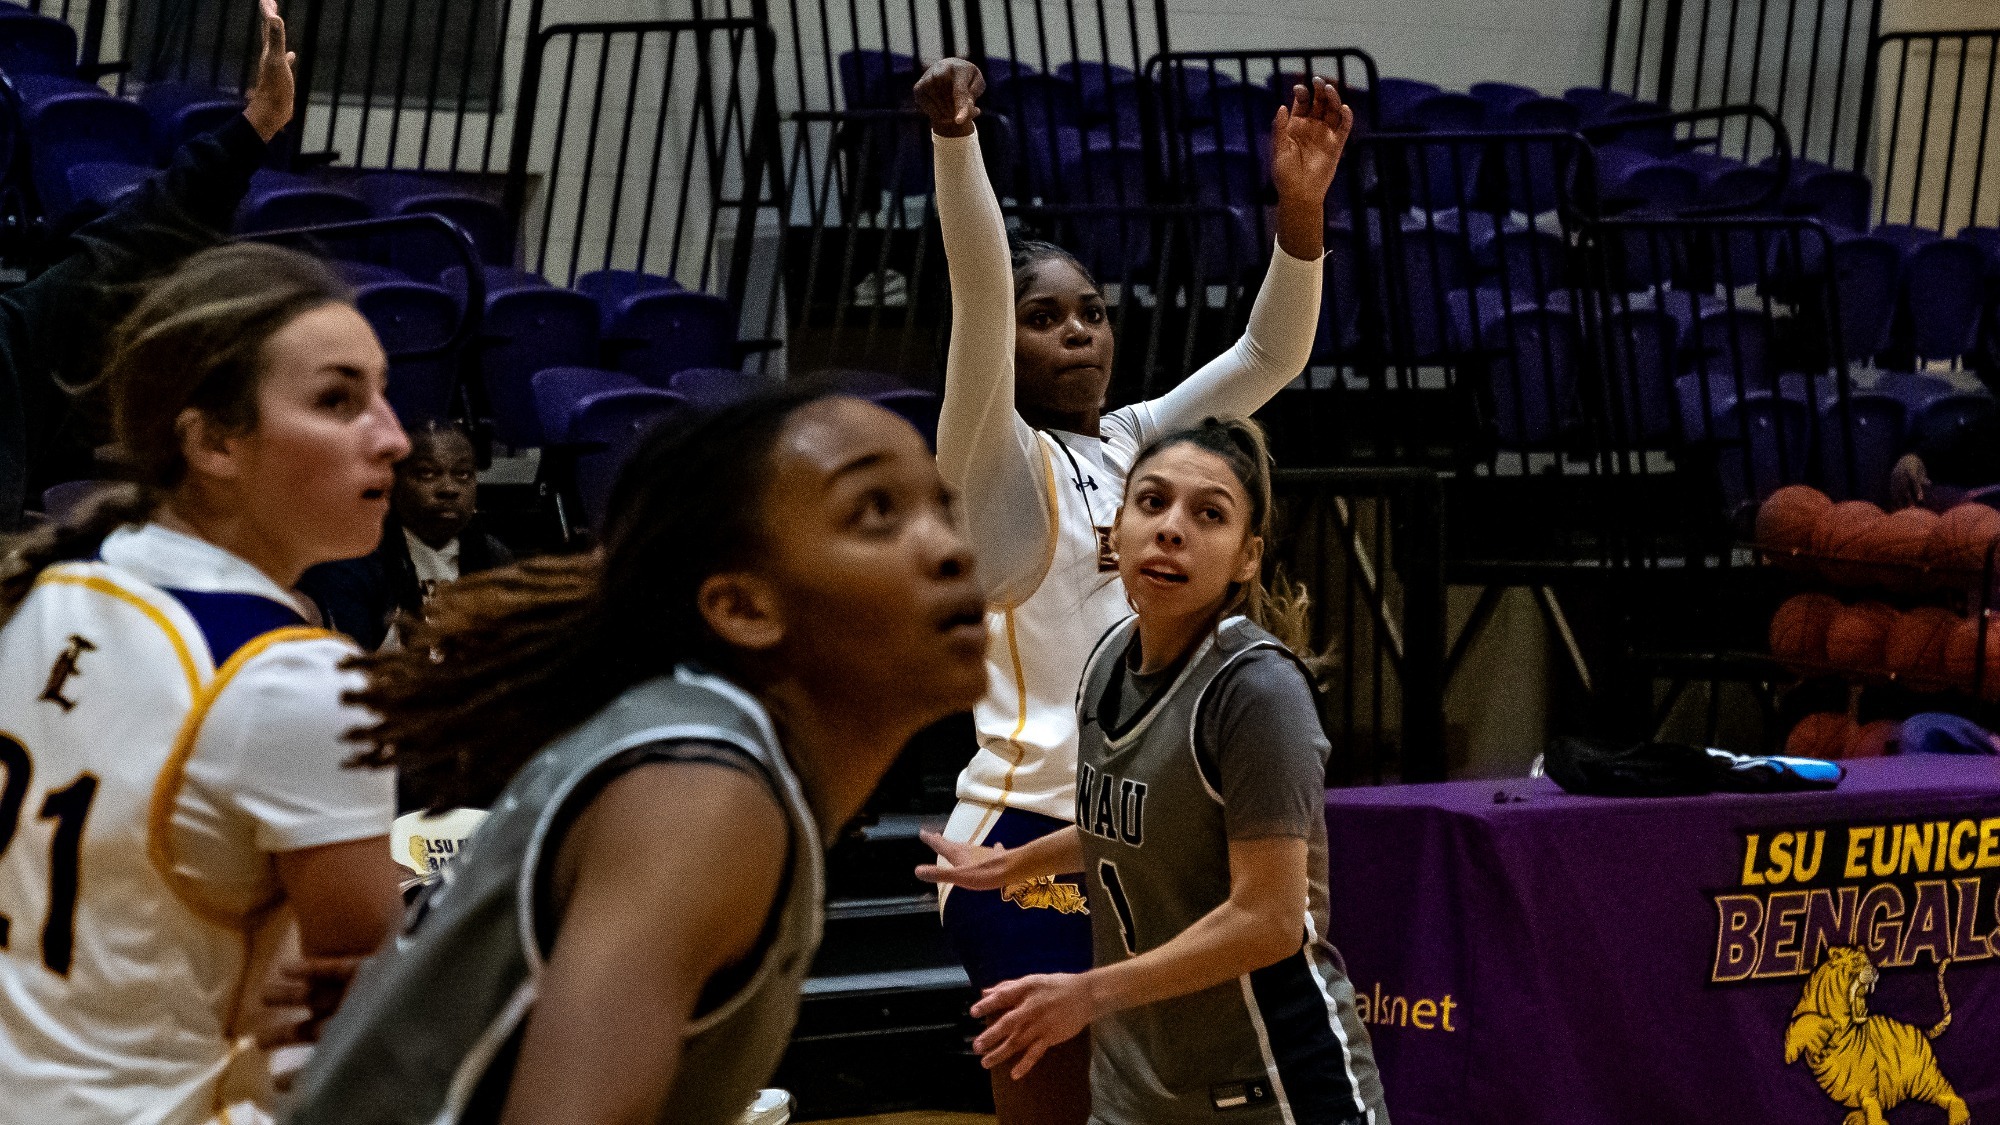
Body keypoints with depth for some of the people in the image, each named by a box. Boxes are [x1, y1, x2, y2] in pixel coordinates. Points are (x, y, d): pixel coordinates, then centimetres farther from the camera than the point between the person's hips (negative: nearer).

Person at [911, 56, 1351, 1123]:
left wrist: (1301, 206, -10)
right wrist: (954, 138, -35)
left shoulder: (1135, 446, 14)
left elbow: (1269, 354, 6)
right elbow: (976, 300, -19)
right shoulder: (992, 461, -3)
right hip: (1031, 838, -7)